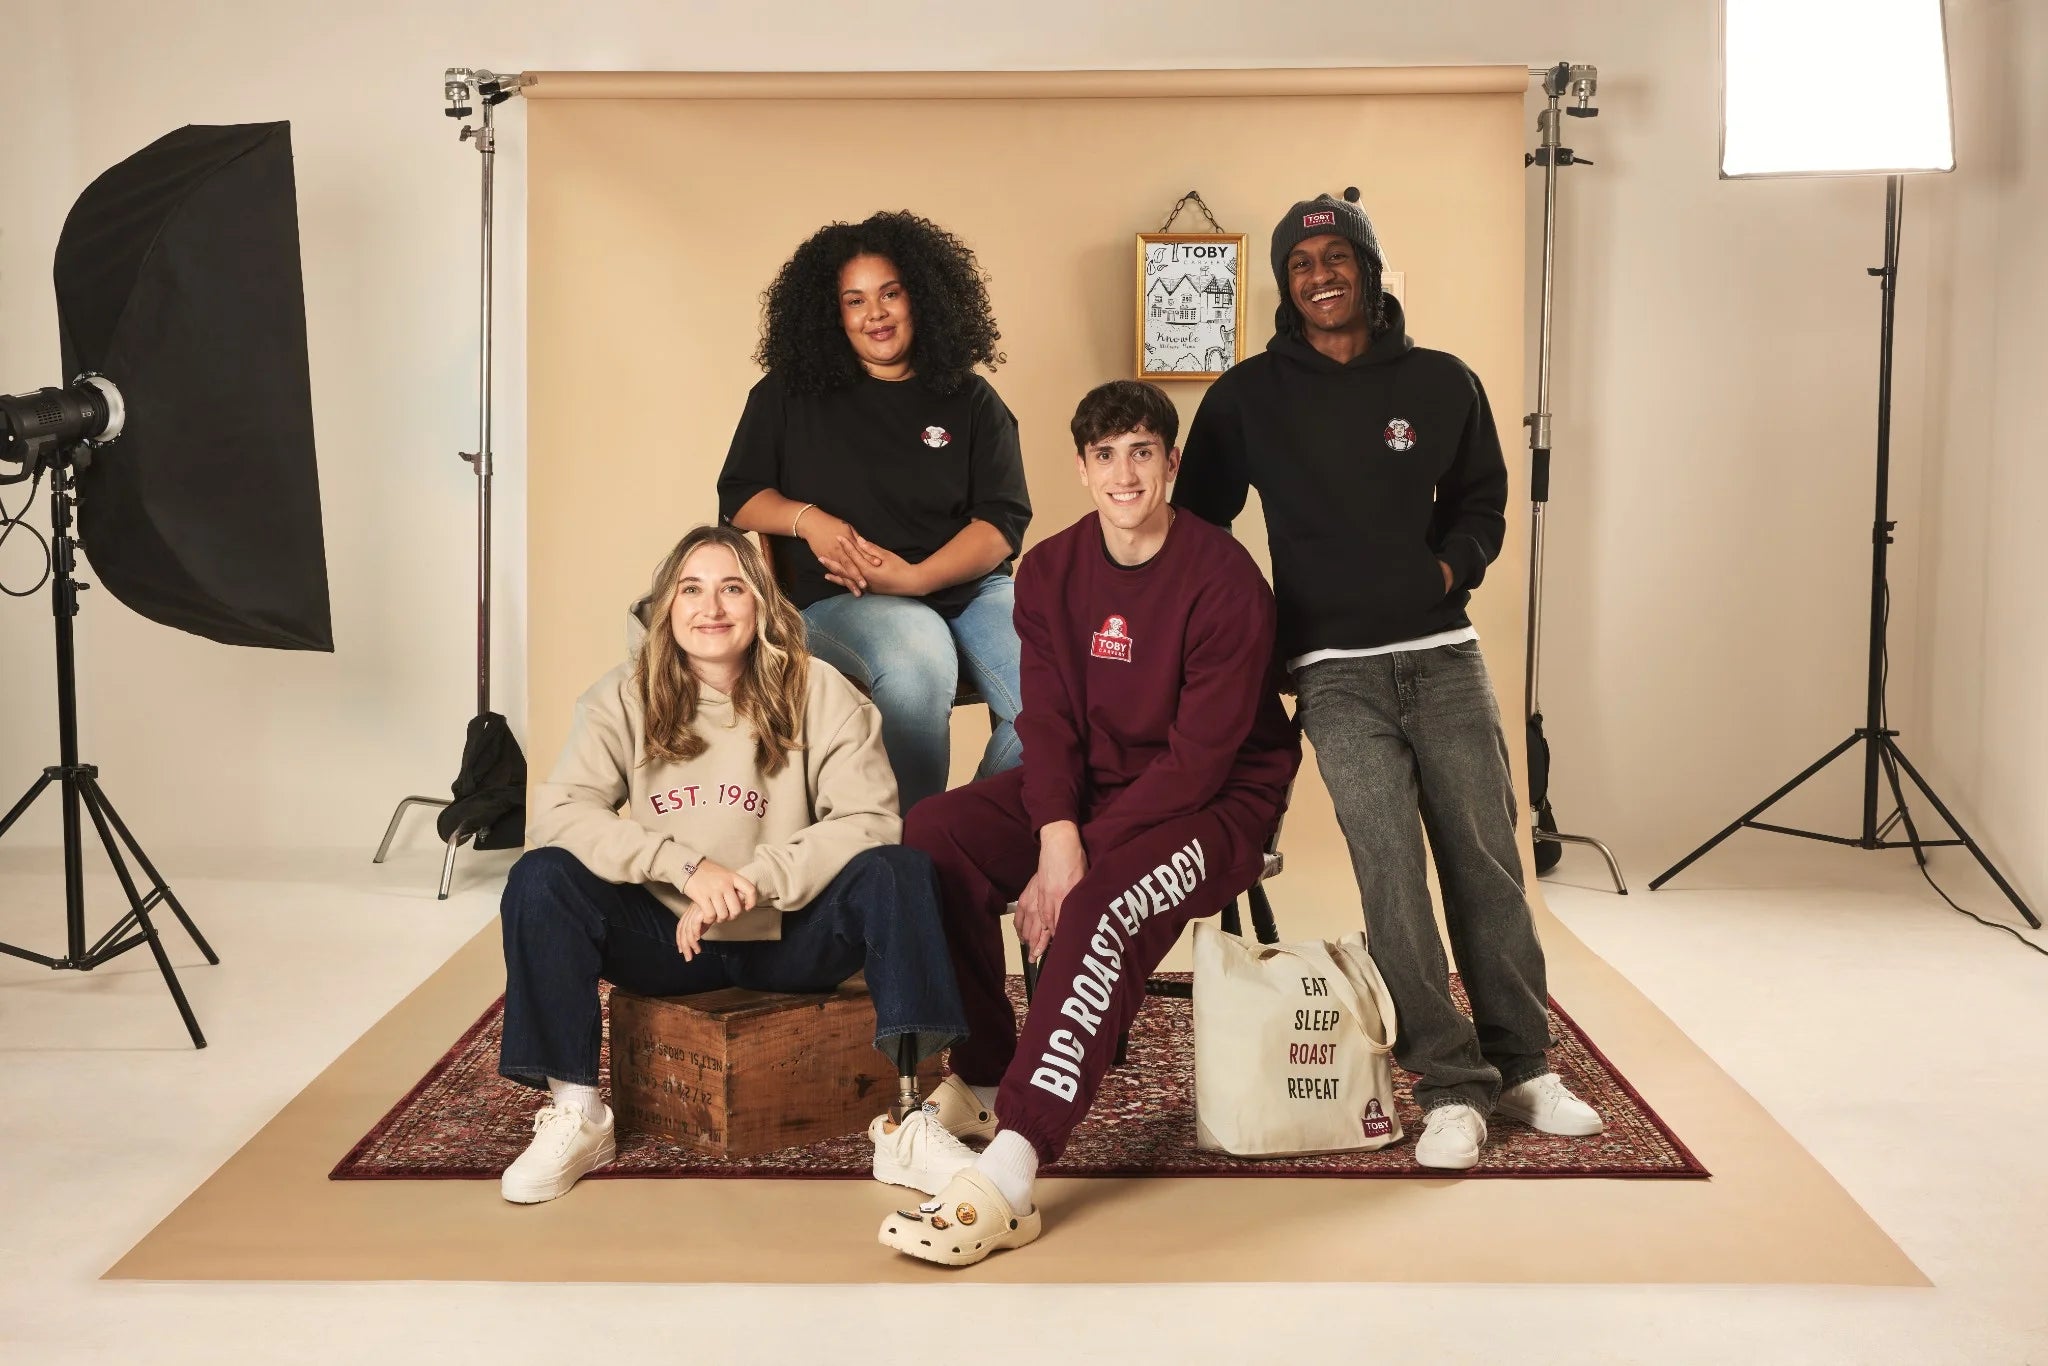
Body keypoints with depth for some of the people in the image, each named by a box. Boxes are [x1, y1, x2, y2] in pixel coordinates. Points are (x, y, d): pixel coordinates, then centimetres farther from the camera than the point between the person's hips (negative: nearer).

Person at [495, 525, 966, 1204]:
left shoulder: (818, 694, -5)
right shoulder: (625, 697, -2)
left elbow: (871, 820, -14)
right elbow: (556, 812, -13)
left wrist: (753, 880, -24)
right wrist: (686, 865, -26)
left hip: (788, 940, -1)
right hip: (668, 939, 1)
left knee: (899, 873, -27)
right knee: (541, 879, -21)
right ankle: (575, 1116, -13)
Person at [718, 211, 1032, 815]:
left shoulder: (968, 400, 11)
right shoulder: (788, 395, 11)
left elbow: (1004, 520, 2)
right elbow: (738, 498, 14)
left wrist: (915, 577, -14)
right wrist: (807, 519, -9)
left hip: (968, 585, 2)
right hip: (842, 600, -2)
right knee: (919, 659, -38)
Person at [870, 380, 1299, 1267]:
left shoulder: (1223, 580, -16)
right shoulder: (1051, 571, 3)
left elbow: (1199, 759, -19)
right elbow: (1048, 720, -2)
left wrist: (1077, 863, -23)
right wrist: (1057, 835, -22)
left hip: (1215, 804, -6)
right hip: (1088, 788, 6)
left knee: (1101, 910, -35)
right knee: (932, 835, -17)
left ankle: (1007, 1177, -41)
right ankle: (984, 1076, -6)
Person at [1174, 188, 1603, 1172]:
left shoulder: (1441, 383, 8)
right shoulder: (1248, 396, 4)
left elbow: (1482, 501, 19)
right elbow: (1197, 522, 10)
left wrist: (1450, 567, 1)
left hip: (1444, 655, 2)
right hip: (1336, 673, -2)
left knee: (1486, 857, 0)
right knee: (1390, 867, -13)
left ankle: (1523, 1068, 14)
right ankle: (1451, 1088, -6)